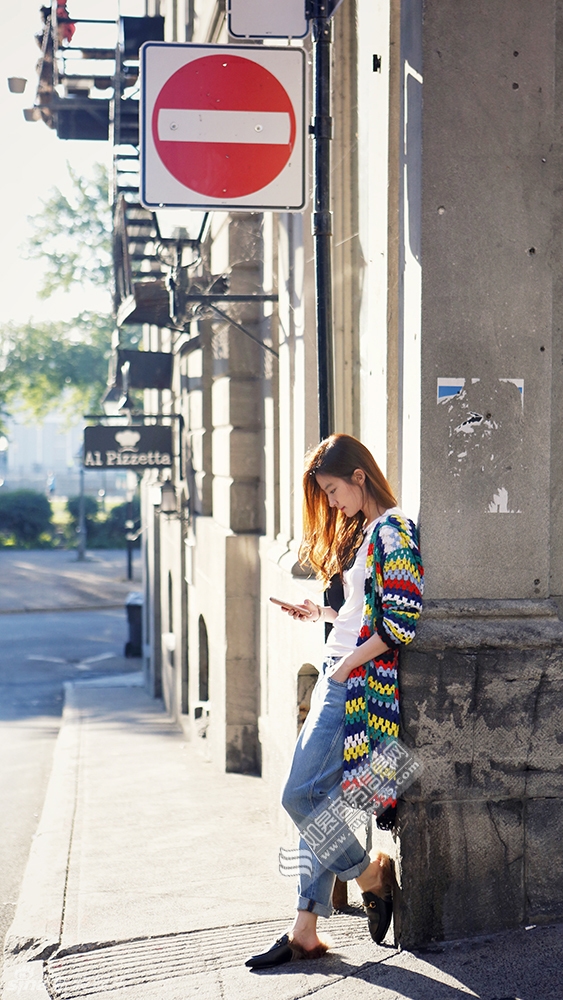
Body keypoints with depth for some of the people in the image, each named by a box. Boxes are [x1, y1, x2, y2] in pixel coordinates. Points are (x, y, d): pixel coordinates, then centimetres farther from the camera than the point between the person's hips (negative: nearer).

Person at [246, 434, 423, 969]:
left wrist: (347, 663, -14)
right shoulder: (361, 531, 18)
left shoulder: (392, 531, -12)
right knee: (317, 802, 7)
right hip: (337, 677, 10)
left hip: (361, 680, -10)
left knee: (301, 796, -10)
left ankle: (371, 875, 10)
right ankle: (305, 931, 11)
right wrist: (319, 613, 13)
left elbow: (401, 620, -19)